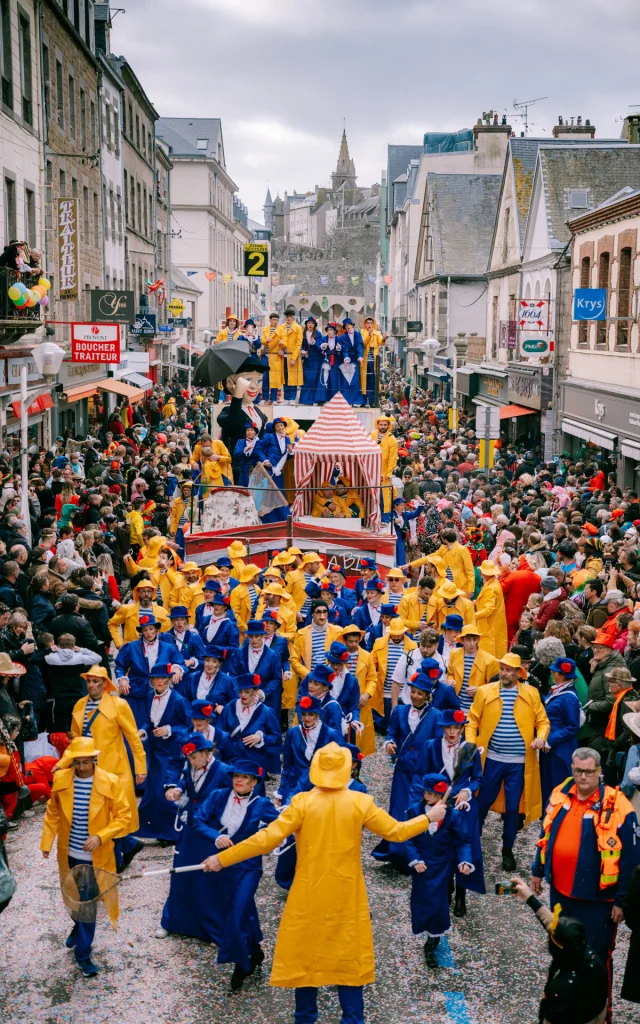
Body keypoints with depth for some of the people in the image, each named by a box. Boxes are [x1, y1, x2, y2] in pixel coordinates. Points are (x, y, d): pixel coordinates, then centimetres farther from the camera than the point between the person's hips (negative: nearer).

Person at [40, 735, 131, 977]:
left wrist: (100, 837, -22)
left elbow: (124, 816, -12)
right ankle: (79, 928, 49)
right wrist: (46, 841, 2)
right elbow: (53, 812, 5)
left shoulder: (110, 782, -16)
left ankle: (83, 952, 22)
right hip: (69, 853, 3)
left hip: (94, 856, -3)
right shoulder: (60, 779, -8)